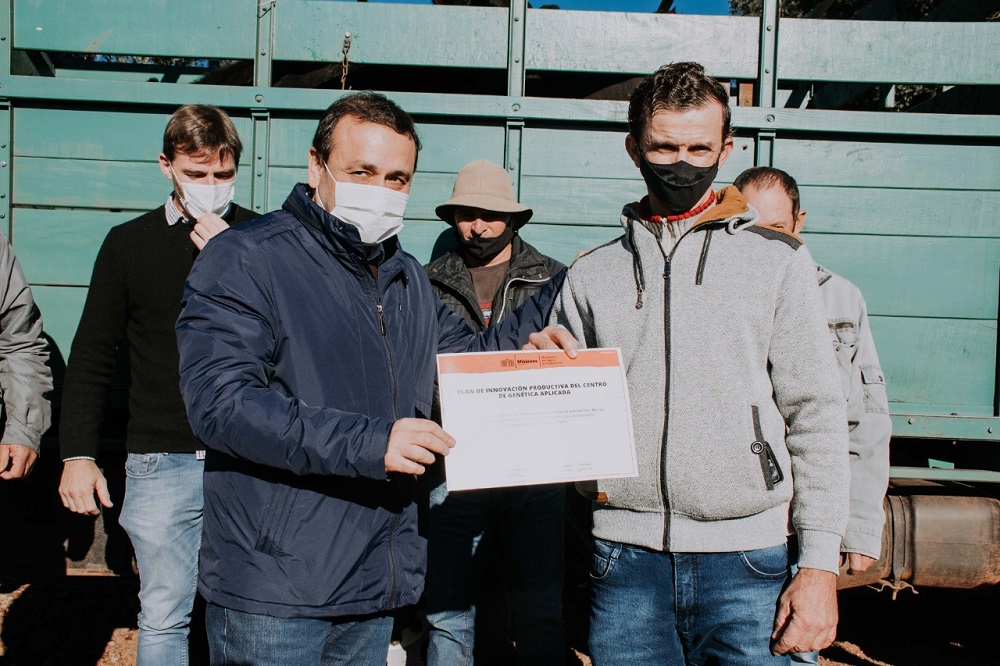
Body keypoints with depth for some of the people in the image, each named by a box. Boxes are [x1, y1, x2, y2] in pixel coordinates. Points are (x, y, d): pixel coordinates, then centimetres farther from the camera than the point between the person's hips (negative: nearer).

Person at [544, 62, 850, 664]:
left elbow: (815, 415, 2)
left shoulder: (777, 260, 5)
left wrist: (820, 563, -4)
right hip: (626, 555, 2)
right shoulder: (592, 275, 10)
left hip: (746, 561, -1)